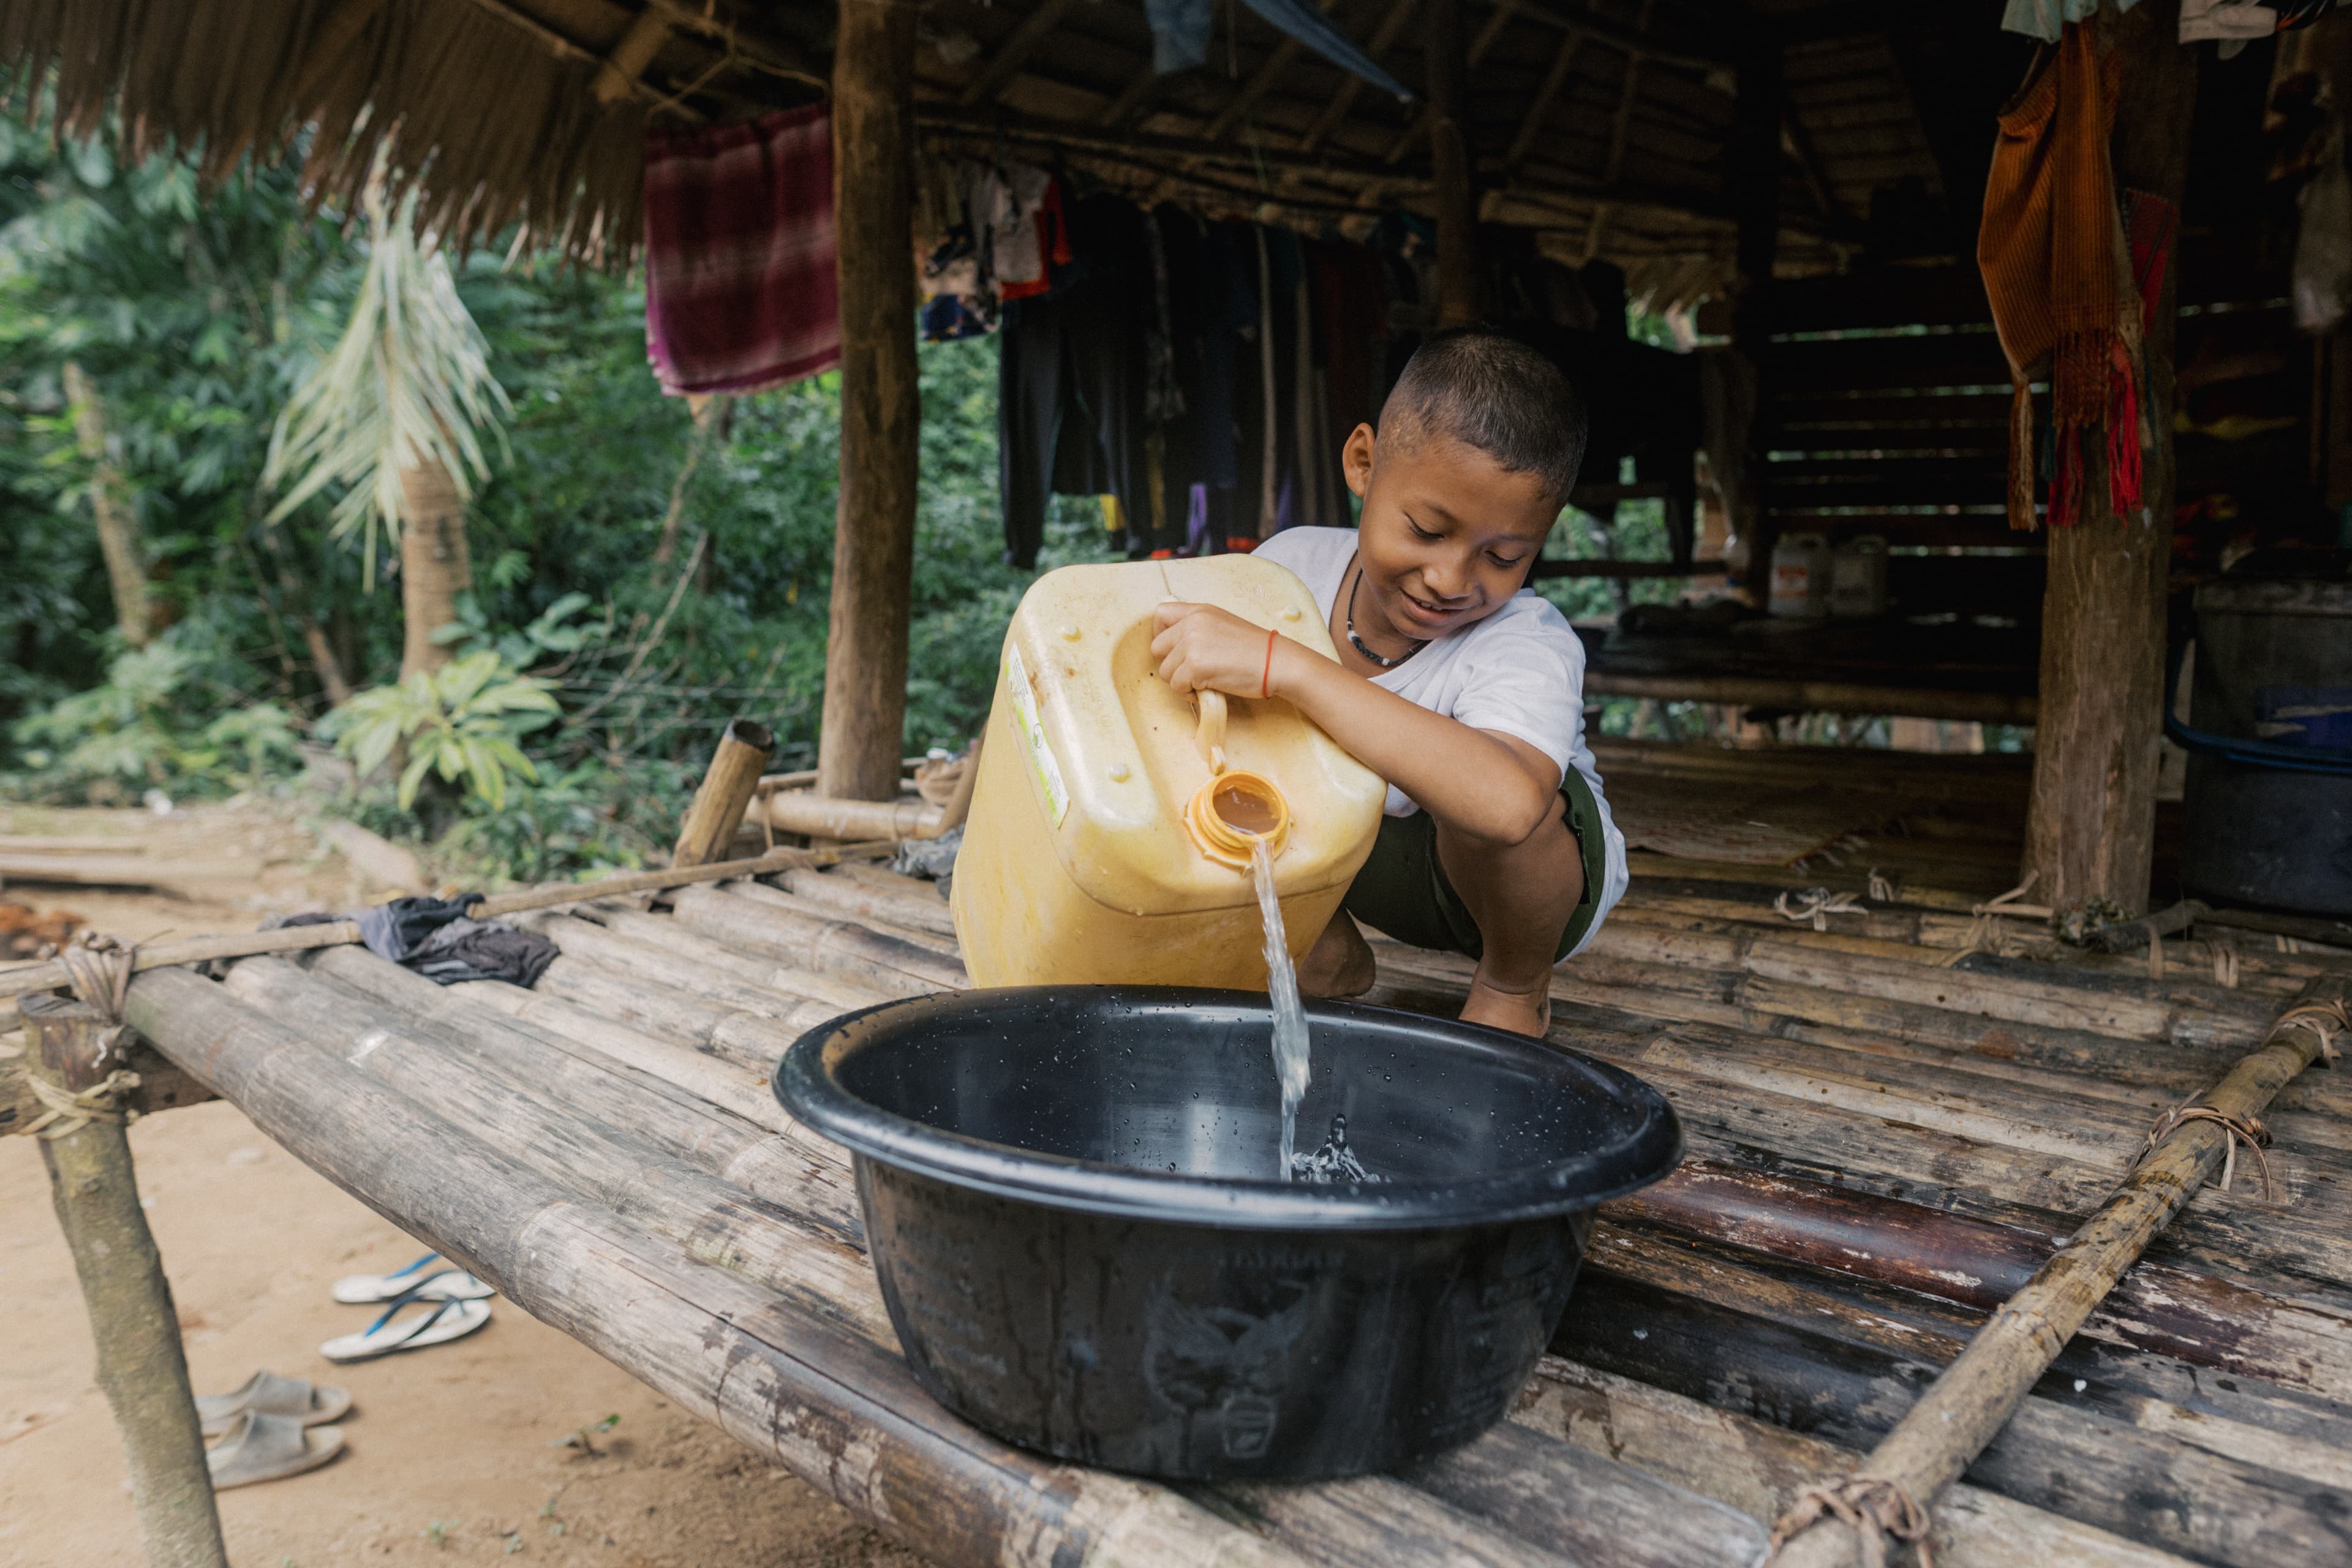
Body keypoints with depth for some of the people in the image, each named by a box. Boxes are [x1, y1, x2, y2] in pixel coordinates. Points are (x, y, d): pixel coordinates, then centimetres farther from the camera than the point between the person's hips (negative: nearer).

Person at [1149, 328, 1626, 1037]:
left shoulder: (1529, 645, -35)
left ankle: (1515, 988, -6)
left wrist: (1284, 668, -60)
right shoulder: (1294, 566, -18)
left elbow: (1508, 801, -58)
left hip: (1521, 887, -4)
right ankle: (1328, 944, 6)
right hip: (1353, 857, 5)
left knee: (1483, 798, -39)